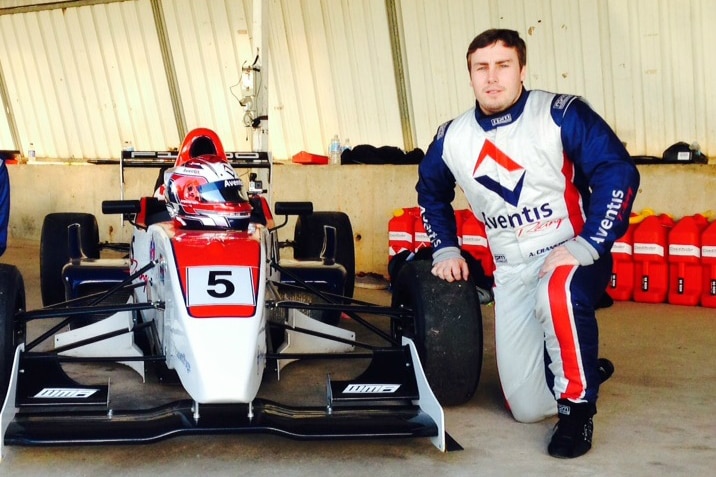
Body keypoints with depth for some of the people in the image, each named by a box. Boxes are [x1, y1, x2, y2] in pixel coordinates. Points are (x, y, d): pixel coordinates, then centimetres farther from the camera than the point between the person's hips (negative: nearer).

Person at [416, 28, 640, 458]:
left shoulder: (561, 114, -13)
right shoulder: (452, 139, 1)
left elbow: (619, 173, -19)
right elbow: (431, 193, 21)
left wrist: (589, 244, -25)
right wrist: (446, 249, 11)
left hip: (572, 256, -4)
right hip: (511, 274, 5)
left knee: (557, 295, -43)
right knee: (528, 409, 3)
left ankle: (578, 407, -20)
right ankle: (586, 370, 37)